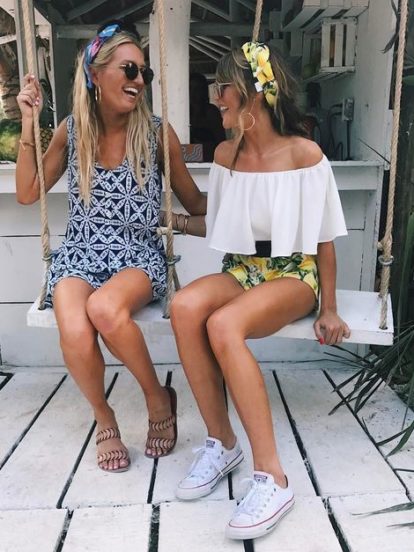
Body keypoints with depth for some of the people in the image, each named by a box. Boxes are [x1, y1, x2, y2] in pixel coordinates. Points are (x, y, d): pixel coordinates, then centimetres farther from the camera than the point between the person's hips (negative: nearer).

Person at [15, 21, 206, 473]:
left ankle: (159, 398, -8)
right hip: (80, 254, 2)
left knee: (105, 308, -37)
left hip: (139, 256, -1)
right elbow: (27, 193, 10)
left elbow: (195, 204, 7)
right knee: (75, 335, -30)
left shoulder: (156, 132, -1)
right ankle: (103, 418, 2)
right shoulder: (72, 129, 5)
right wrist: (28, 124, 3)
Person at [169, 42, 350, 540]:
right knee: (184, 306, -30)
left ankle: (272, 478, -27)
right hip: (242, 270, 5)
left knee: (223, 325, -36)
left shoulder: (305, 154, -8)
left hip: (294, 274, -5)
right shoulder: (224, 154, 8)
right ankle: (221, 442, -14)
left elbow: (323, 239, -4)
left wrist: (329, 309, -3)